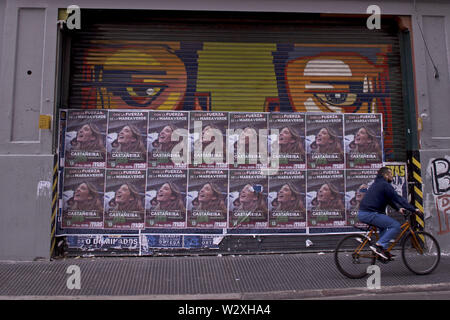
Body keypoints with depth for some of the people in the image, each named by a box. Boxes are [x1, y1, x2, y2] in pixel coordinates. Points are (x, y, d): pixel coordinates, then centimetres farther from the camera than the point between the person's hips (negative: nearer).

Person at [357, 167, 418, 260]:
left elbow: (389, 199, 30)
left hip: (362, 213, 10)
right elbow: (398, 198, -10)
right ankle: (379, 246, -11)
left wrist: (398, 208, 20)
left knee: (384, 224, 31)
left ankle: (383, 250, 26)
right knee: (396, 226, -11)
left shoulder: (377, 184, 24)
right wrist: (413, 209, -5)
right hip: (369, 214, -10)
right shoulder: (385, 185, -7)